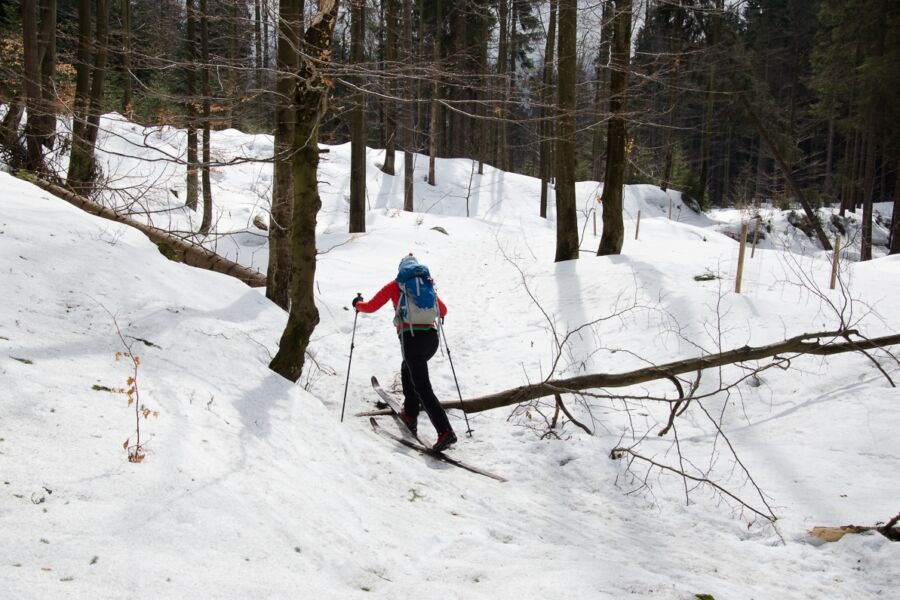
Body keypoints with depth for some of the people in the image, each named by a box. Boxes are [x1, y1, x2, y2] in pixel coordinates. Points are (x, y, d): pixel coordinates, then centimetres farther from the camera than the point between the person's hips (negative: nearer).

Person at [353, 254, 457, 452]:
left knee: (423, 388, -6)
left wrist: (358, 304, 32)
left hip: (411, 338, -5)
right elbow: (443, 311, 28)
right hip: (432, 337, 5)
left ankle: (445, 431, -18)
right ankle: (410, 415, 32)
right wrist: (435, 313, 52)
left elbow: (371, 307, 10)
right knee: (407, 369, 31)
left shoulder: (395, 285, 9)